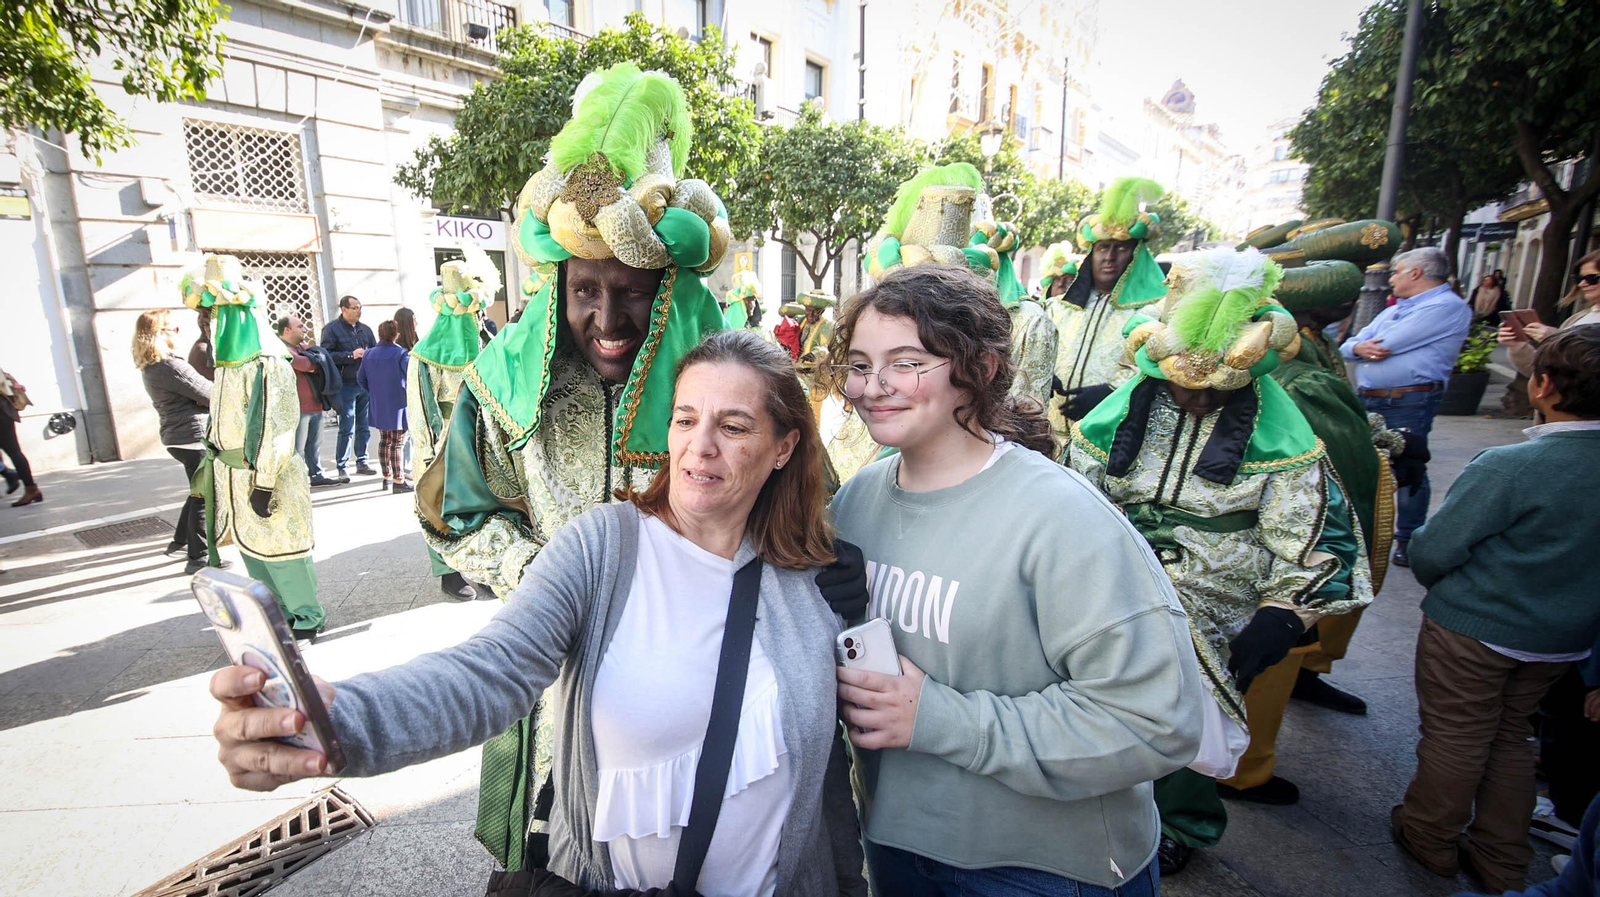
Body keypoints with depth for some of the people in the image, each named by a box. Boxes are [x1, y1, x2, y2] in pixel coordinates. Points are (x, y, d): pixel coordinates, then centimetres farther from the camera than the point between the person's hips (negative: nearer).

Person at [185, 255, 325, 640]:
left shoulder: (267, 365, -17)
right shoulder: (228, 364, 11)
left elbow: (274, 428, -20)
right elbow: (222, 418, 19)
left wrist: (263, 482, -21)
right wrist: (211, 460, 20)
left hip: (262, 475, -9)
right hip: (233, 474, 9)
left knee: (277, 548, -1)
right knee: (252, 547, 14)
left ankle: (307, 616, 13)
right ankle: (279, 612, 27)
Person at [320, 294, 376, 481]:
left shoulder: (365, 329, 13)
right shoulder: (332, 329, -2)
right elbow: (326, 355, -10)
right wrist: (351, 355, -16)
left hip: (366, 383, 5)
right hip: (346, 385, -5)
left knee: (364, 427, 10)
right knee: (347, 429, -4)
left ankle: (362, 462, 20)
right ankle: (342, 467, 4)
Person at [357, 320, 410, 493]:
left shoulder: (368, 354, 6)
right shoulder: (401, 354, -13)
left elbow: (361, 378, 12)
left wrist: (374, 392, 21)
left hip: (379, 407, 6)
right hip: (398, 405, -6)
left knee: (384, 441, 16)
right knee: (397, 443, -2)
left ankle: (387, 478, 23)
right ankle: (398, 481, -1)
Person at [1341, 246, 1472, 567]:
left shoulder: (1448, 307, -8)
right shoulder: (1393, 310, 21)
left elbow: (1390, 343, -17)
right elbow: (1348, 346, 13)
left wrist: (1363, 345, 3)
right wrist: (1359, 349, -11)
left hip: (1408, 403, -8)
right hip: (1367, 399, 8)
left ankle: (1409, 540, 12)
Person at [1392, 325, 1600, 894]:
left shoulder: (1509, 467, -27)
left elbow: (1431, 553, -23)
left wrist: (1428, 564, -1)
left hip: (1473, 630, -6)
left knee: (1453, 738, 12)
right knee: (1511, 739, 22)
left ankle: (1431, 839, 33)